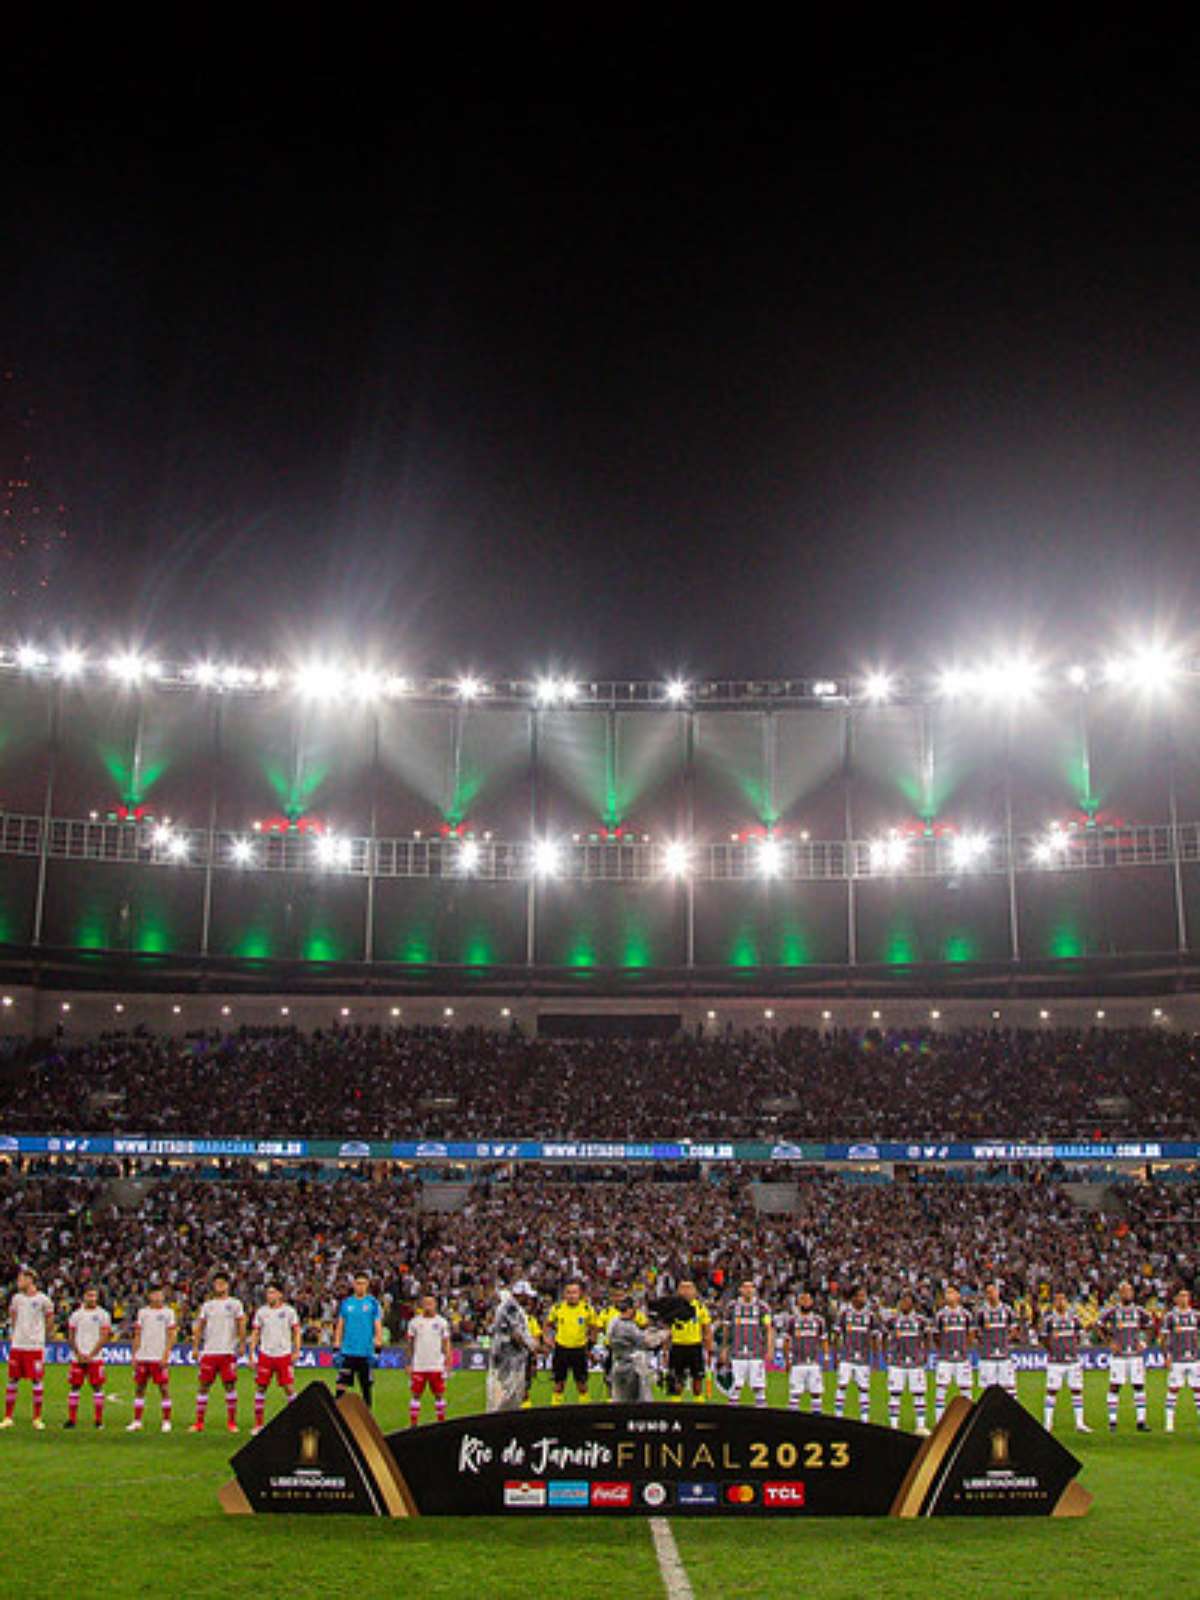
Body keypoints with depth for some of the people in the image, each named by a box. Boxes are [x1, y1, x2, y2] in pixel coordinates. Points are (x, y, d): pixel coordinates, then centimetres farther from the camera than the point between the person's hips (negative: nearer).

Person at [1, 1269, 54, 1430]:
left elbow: (50, 1320, 5)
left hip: (35, 1346, -4)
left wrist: (42, 1336, 6)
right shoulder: (16, 1298, 8)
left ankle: (37, 1418, 8)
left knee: (37, 1382, -1)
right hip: (17, 1345, 4)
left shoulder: (42, 1299, -6)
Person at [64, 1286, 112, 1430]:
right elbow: (71, 1336, 8)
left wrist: (91, 1355, -11)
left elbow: (104, 1337, -4)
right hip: (78, 1357, 2)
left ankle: (98, 1420, 2)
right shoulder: (76, 1314, 7)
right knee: (74, 1386, 2)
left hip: (95, 1357, -2)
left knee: (97, 1386, -2)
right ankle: (71, 1419, 9)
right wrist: (78, 1354, -4)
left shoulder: (102, 1314, 0)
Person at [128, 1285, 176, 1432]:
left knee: (164, 1389, -4)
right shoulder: (142, 1312, 12)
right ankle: (137, 1421, 14)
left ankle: (166, 1422, 2)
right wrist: (134, 1356, 7)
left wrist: (165, 1355, -12)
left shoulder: (168, 1313, 1)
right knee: (139, 1389, 6)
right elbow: (137, 1336, 14)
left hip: (160, 1358, -4)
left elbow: (171, 1336, -3)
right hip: (142, 1357, 4)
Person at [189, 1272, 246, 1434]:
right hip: (209, 1352, 3)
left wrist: (242, 1344, -11)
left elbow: (241, 1325, -1)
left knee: (230, 1386, -2)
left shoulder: (235, 1303, 4)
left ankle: (231, 1422, 5)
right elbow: (199, 1327, 13)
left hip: (228, 1352, -3)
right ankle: (199, 1423, 9)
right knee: (203, 1386, 2)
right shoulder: (207, 1305, 13)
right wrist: (195, 1347, 4)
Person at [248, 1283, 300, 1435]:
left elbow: (296, 1331, 3)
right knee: (261, 1388, 2)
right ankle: (258, 1424, 10)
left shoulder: (289, 1311, 0)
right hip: (265, 1354, 2)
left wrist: (296, 1351, -6)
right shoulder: (261, 1311, 6)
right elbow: (255, 1333, 9)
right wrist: (251, 1353, 2)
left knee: (289, 1387, -4)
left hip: (284, 1355, -2)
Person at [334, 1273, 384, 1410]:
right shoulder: (346, 1303, 7)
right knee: (341, 1383, -6)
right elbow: (340, 1325, 10)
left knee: (367, 1386, 7)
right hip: (348, 1351, 1)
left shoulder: (373, 1303, 1)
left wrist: (378, 1348, -8)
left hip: (366, 1352, -1)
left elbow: (378, 1326, 0)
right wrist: (336, 1346, 2)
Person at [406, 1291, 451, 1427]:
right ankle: (413, 1424, 9)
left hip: (436, 1366, 0)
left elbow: (446, 1343, 4)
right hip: (418, 1366, 0)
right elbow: (410, 1344, 7)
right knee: (415, 1395, 2)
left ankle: (442, 1422, 13)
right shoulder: (414, 1322, 2)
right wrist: (409, 1363, 4)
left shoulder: (442, 1322, 1)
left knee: (439, 1395, 4)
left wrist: (447, 1362, -3)